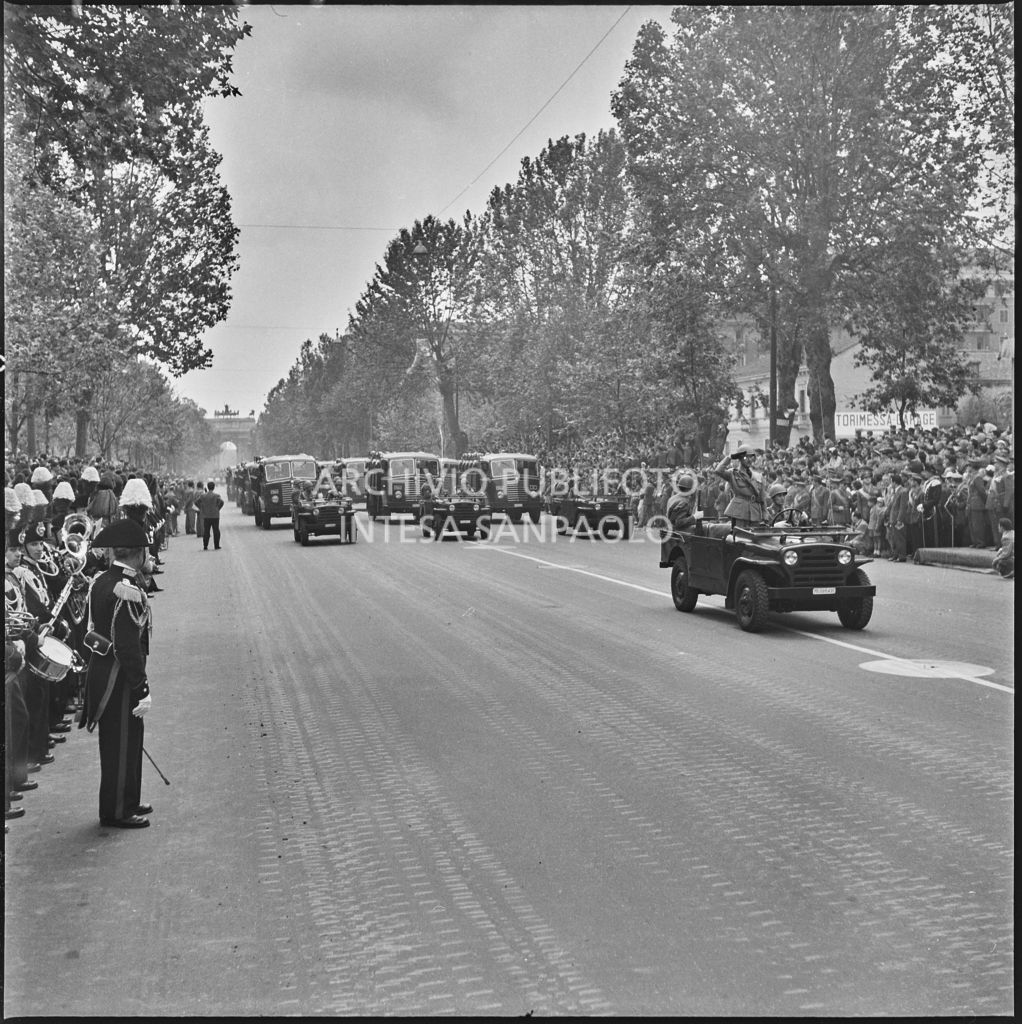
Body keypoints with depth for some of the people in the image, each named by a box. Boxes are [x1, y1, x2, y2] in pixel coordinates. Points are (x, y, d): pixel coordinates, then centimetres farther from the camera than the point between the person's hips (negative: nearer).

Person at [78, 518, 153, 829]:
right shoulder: (128, 590, -23)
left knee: (127, 739, 20)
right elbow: (128, 646, -25)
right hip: (120, 677, -9)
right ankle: (117, 811, 15)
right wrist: (141, 689, -20)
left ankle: (127, 802, 33)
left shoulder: (101, 582, 7)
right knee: (122, 742, 3)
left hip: (101, 672, 10)